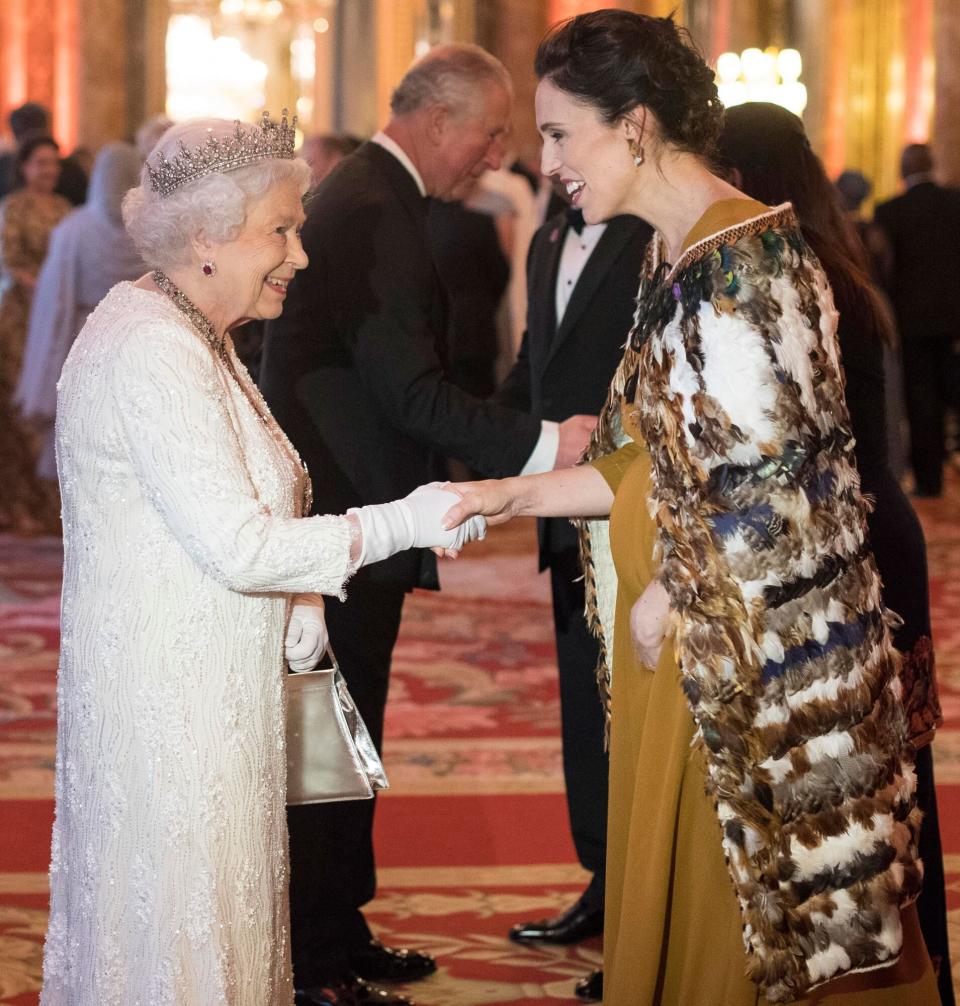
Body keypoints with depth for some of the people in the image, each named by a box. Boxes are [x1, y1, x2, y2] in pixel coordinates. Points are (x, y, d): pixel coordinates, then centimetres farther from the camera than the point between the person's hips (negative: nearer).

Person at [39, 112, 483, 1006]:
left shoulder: (192, 332, 13)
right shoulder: (150, 353, -21)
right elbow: (239, 545, -24)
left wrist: (297, 597, 5)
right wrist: (403, 523, -17)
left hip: (206, 685, 10)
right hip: (166, 691, -10)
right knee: (174, 915, -2)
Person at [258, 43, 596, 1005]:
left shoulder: (363, 193, 15)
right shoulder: (374, 211, -19)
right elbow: (411, 390, -23)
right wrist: (542, 445, -23)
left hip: (344, 506, 10)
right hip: (346, 515, -10)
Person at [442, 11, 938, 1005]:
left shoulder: (746, 262, -18)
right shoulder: (668, 259, 9)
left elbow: (769, 482, -20)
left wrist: (668, 600, -12)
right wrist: (514, 495, 4)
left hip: (751, 647, -9)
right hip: (679, 637, 9)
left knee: (749, 911, 3)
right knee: (667, 891, 15)